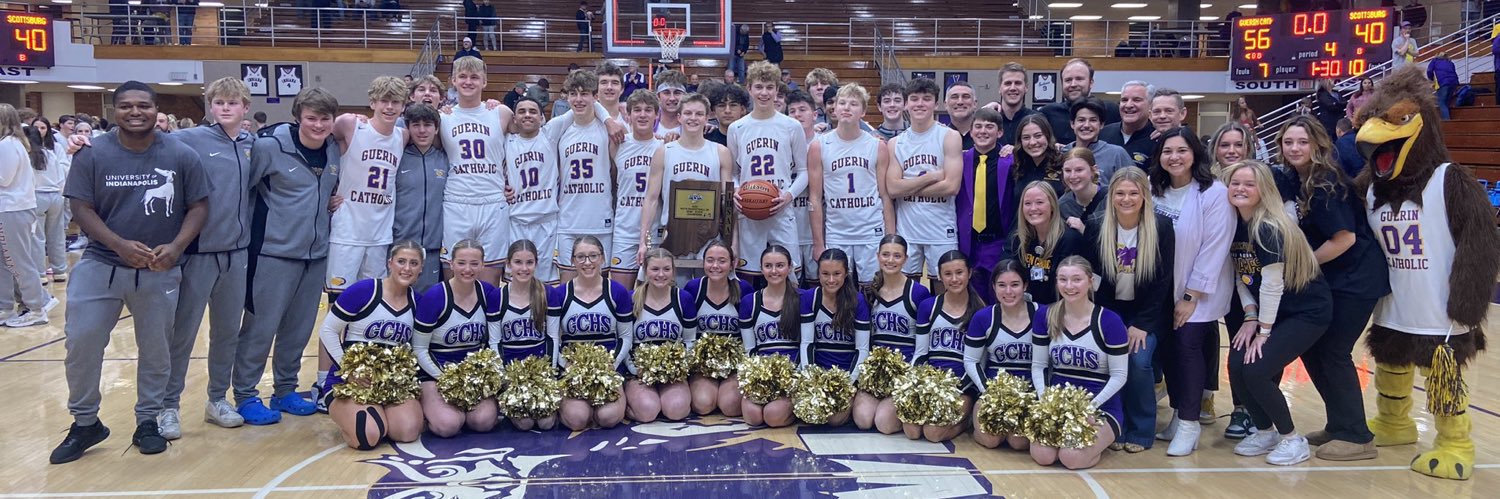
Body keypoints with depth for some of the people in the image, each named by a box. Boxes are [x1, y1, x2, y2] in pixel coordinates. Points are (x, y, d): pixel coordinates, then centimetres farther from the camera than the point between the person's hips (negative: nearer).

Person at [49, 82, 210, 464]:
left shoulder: (181, 156, -3)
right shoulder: (93, 155, -3)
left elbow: (198, 207, 0)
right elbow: (81, 208, -5)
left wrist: (176, 247, -15)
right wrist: (120, 245, -19)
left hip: (160, 272, 0)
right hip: (100, 265, 0)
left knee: (155, 349, 9)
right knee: (81, 342, -2)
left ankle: (147, 422, 26)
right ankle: (85, 422, 17)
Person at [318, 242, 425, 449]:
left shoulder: (416, 301, 5)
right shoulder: (363, 290, -11)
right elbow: (327, 331, -6)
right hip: (349, 379, -4)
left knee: (409, 431, -24)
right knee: (368, 437, -29)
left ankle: (378, 412, 11)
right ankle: (341, 411, 7)